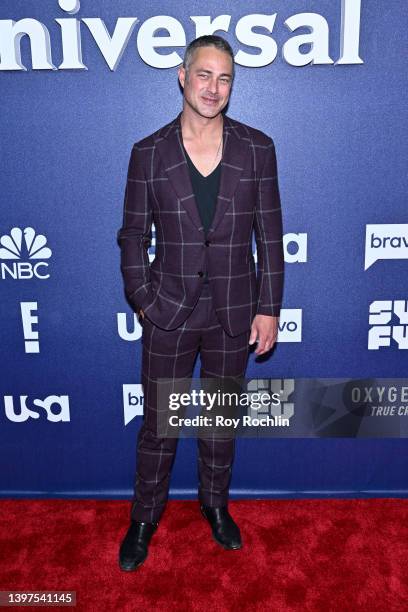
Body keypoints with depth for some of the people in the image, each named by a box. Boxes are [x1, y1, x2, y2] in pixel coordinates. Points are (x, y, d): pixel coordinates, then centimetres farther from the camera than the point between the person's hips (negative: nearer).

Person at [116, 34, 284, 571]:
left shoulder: (257, 148, -2)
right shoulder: (149, 152, -2)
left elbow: (270, 234, -1)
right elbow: (133, 234, 2)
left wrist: (269, 307, -3)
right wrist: (143, 299, -5)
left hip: (234, 314, 1)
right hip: (169, 312, 0)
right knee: (158, 422, 11)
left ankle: (216, 504, 41)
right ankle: (145, 517, 34)